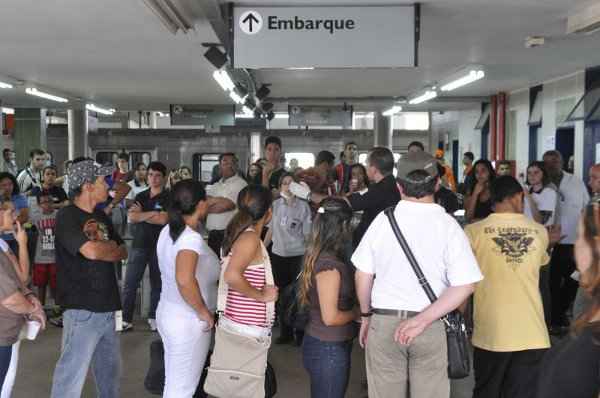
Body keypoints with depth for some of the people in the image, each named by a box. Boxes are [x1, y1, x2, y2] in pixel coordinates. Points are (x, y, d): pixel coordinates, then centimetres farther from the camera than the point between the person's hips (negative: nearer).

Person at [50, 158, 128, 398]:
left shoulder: (101, 216, 13)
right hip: (82, 309, -8)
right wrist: (111, 248, -4)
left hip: (107, 306, 8)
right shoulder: (67, 216, -11)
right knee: (72, 373, -3)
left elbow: (123, 252, 14)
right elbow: (91, 251, -24)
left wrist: (103, 249, -7)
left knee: (110, 369, 18)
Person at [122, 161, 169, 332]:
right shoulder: (140, 196, 11)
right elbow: (131, 217, -3)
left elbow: (163, 219, -14)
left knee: (157, 284, 8)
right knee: (130, 284, -2)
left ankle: (153, 318, 20)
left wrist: (141, 214, -5)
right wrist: (153, 213, -14)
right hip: (139, 244, 3)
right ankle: (126, 319, 3)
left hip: (159, 246, -3)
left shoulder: (168, 197, -2)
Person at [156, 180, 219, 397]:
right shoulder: (192, 238, -24)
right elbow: (185, 279, -40)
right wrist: (204, 312, -26)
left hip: (168, 313, 8)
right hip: (188, 321, -8)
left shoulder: (168, 231, 3)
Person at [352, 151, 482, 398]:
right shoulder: (448, 225, -9)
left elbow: (363, 276, 0)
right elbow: (465, 285, -15)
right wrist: (422, 320, -12)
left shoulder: (383, 219, -6)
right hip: (431, 328, -1)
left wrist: (366, 316, 14)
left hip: (383, 322, 1)